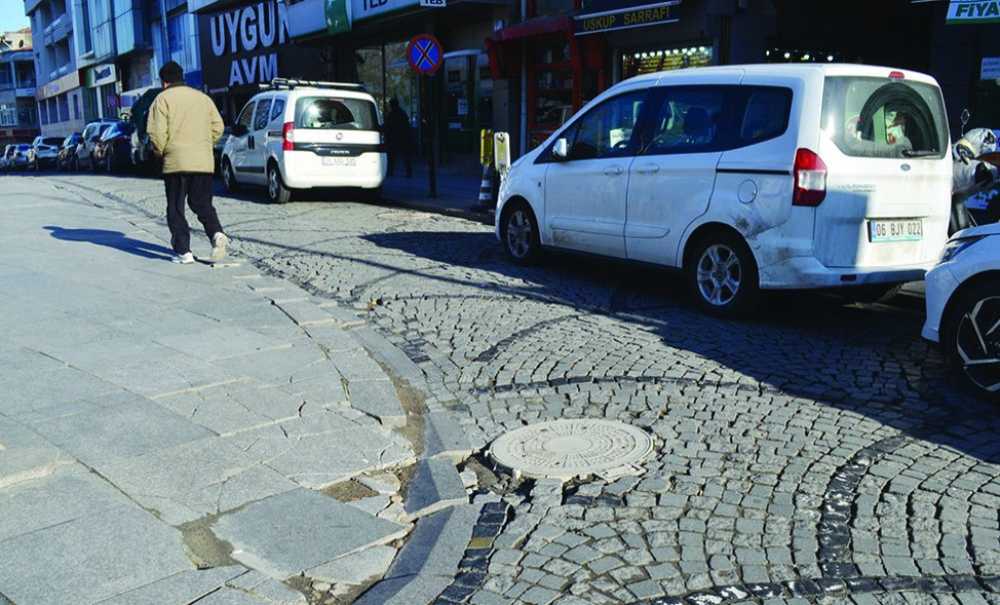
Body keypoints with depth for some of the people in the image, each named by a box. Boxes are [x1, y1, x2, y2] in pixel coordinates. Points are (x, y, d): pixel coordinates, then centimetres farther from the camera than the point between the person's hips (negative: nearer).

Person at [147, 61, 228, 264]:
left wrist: (159, 152, 7)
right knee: (202, 204, 13)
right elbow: (218, 127, 9)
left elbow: (157, 133, -9)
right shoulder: (202, 97, 13)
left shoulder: (163, 99, -1)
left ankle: (183, 252, 2)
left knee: (176, 209, 7)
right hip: (204, 162, 4)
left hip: (176, 162, -4)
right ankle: (217, 233, -13)